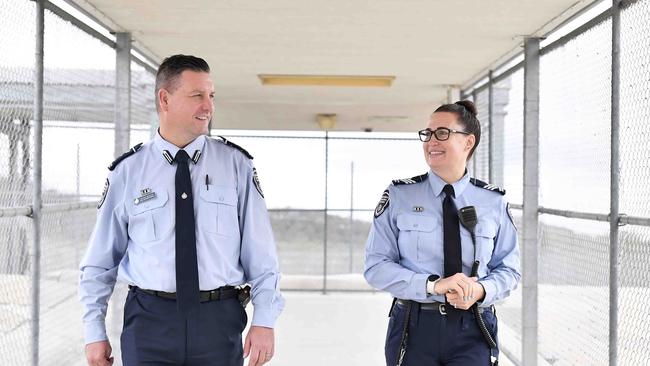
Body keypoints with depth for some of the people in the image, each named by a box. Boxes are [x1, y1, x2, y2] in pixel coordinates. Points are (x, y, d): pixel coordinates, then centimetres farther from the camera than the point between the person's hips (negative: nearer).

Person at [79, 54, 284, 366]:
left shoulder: (236, 165, 2)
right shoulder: (127, 172, 2)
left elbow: (260, 253, 0)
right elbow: (99, 262, 7)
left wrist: (264, 320, -6)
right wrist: (95, 333, 5)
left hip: (219, 321, 1)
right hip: (149, 319, 0)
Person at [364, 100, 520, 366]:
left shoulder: (493, 202, 2)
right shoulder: (398, 197, -1)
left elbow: (509, 269, 6)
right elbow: (376, 267, -6)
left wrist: (481, 290, -16)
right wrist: (433, 285, -20)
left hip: (472, 333, 1)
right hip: (413, 329, 0)